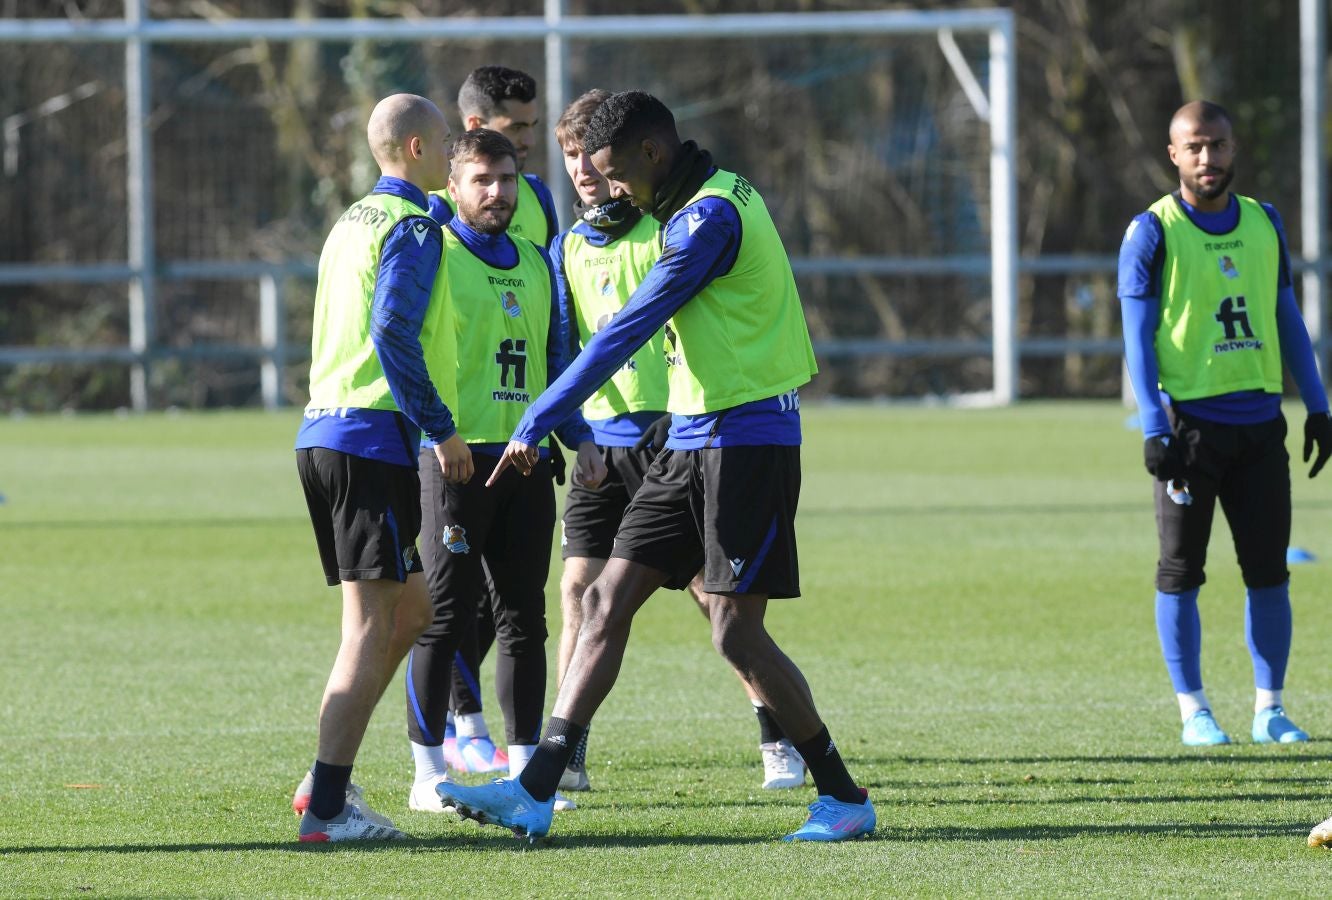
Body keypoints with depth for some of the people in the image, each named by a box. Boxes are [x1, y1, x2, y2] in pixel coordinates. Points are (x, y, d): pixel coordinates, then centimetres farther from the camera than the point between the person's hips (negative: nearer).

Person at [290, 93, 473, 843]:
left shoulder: (353, 223, 19)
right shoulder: (412, 230, -10)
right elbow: (393, 332, -22)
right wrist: (442, 428, -17)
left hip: (324, 434, 9)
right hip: (373, 440, -9)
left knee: (411, 610, 16)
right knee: (372, 624, -7)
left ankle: (327, 781, 11)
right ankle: (328, 806, -10)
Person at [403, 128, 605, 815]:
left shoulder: (535, 264, 17)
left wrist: (579, 437, 12)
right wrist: (435, 431, -20)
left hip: (528, 460, 6)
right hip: (457, 457, -6)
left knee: (524, 617, 8)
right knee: (445, 615, -5)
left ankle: (525, 767, 13)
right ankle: (429, 772, 1)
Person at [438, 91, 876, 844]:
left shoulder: (712, 217, -17)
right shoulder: (721, 198, 13)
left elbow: (629, 330, -19)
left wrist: (538, 424, -17)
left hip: (745, 437, -10)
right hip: (695, 442, 10)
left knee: (737, 632, -8)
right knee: (606, 602, 2)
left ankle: (845, 799, 4)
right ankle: (536, 793, -2)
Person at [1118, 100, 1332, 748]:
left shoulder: (1265, 224, 11)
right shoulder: (1153, 233, -3)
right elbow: (1138, 337, -5)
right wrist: (1154, 427, -14)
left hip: (1259, 420, 4)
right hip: (1189, 420, -4)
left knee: (1268, 569, 4)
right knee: (1181, 572, 0)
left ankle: (1270, 709, 11)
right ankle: (1194, 712, 7)